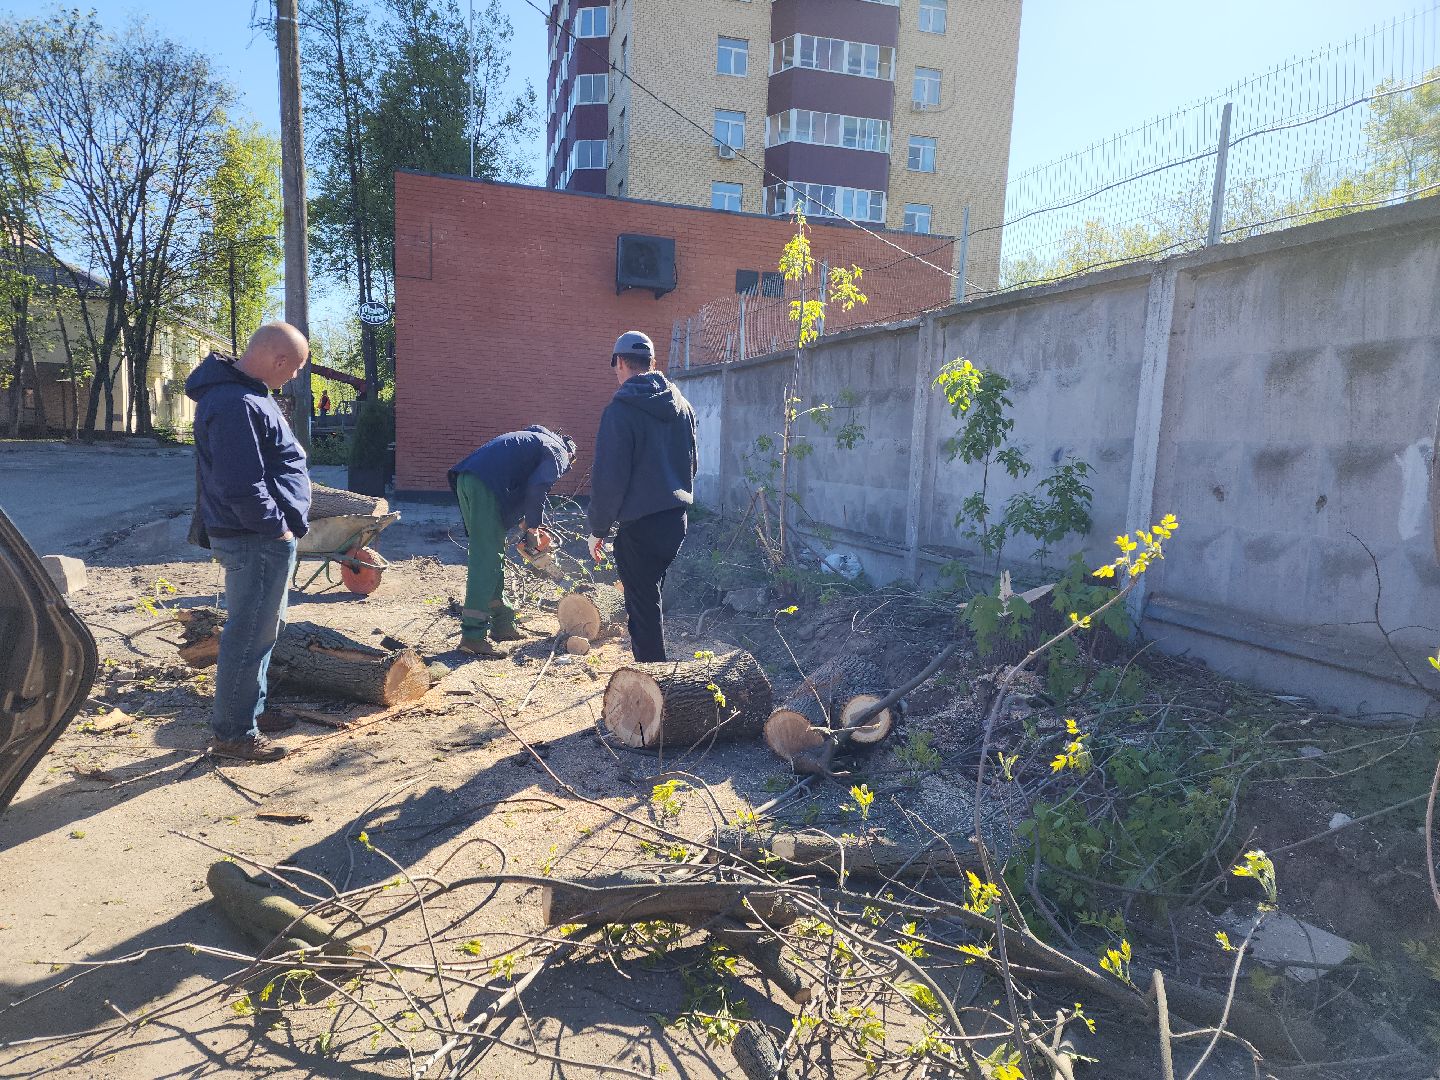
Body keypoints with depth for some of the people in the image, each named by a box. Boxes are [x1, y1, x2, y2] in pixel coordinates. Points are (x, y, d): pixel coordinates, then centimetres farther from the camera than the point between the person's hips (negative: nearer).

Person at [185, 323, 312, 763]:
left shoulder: (243, 392, 13)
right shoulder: (236, 404, -22)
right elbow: (242, 486, -27)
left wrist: (282, 525, 16)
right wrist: (277, 528, -16)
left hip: (264, 536, 11)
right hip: (256, 540, -11)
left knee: (265, 628, 21)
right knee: (249, 636, -1)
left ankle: (250, 712, 34)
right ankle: (233, 734, 12)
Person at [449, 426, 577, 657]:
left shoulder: (535, 440, 34)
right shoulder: (558, 452, 9)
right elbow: (537, 488, -8)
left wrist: (522, 523, 27)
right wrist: (533, 528, 2)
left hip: (465, 478, 9)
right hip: (486, 484, -9)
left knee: (492, 555, 15)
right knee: (486, 560, -8)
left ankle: (501, 623, 23)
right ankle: (473, 635, -11)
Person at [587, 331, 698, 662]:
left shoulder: (620, 409, -14)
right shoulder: (681, 404, 9)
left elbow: (609, 477, -15)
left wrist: (598, 529, -6)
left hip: (640, 523, -7)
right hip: (676, 519, 8)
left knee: (643, 605, 2)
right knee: (650, 595, 23)